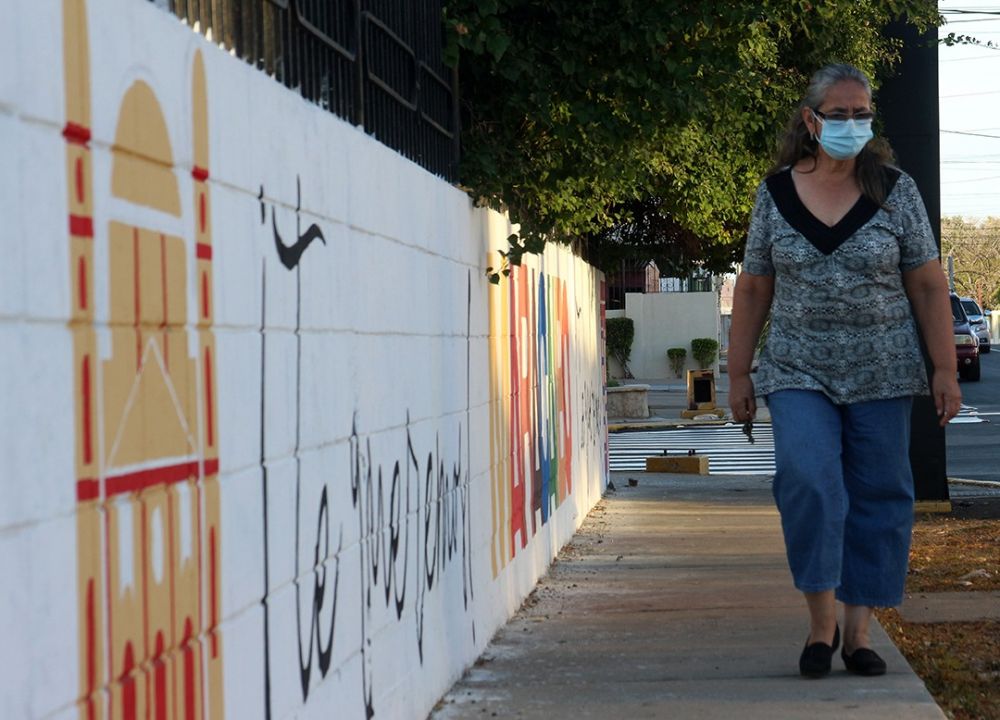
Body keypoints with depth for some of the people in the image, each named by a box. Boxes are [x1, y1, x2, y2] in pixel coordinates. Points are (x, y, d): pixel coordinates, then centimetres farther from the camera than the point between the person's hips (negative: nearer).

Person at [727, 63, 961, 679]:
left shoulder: (895, 191, 1)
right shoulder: (776, 194, 3)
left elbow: (928, 285, 3)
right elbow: (753, 289, 8)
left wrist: (945, 369, -3)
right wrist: (738, 373, 6)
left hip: (881, 374, 1)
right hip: (800, 374, 0)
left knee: (879, 498, 1)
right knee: (807, 482, -18)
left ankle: (858, 629, 12)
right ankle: (822, 622, -6)